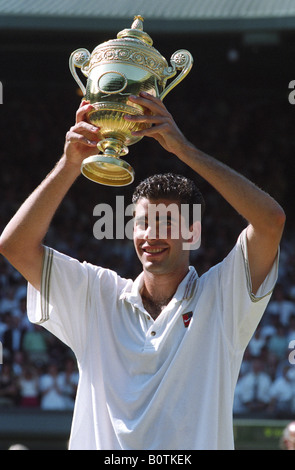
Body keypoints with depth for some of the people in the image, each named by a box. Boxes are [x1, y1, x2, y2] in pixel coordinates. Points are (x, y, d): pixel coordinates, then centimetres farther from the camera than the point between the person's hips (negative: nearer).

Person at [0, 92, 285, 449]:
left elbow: (271, 220, -7)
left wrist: (182, 147, -7)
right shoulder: (97, 296, 13)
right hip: (100, 445, 1)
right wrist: (70, 163, -1)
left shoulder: (220, 298, 6)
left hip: (197, 446, -1)